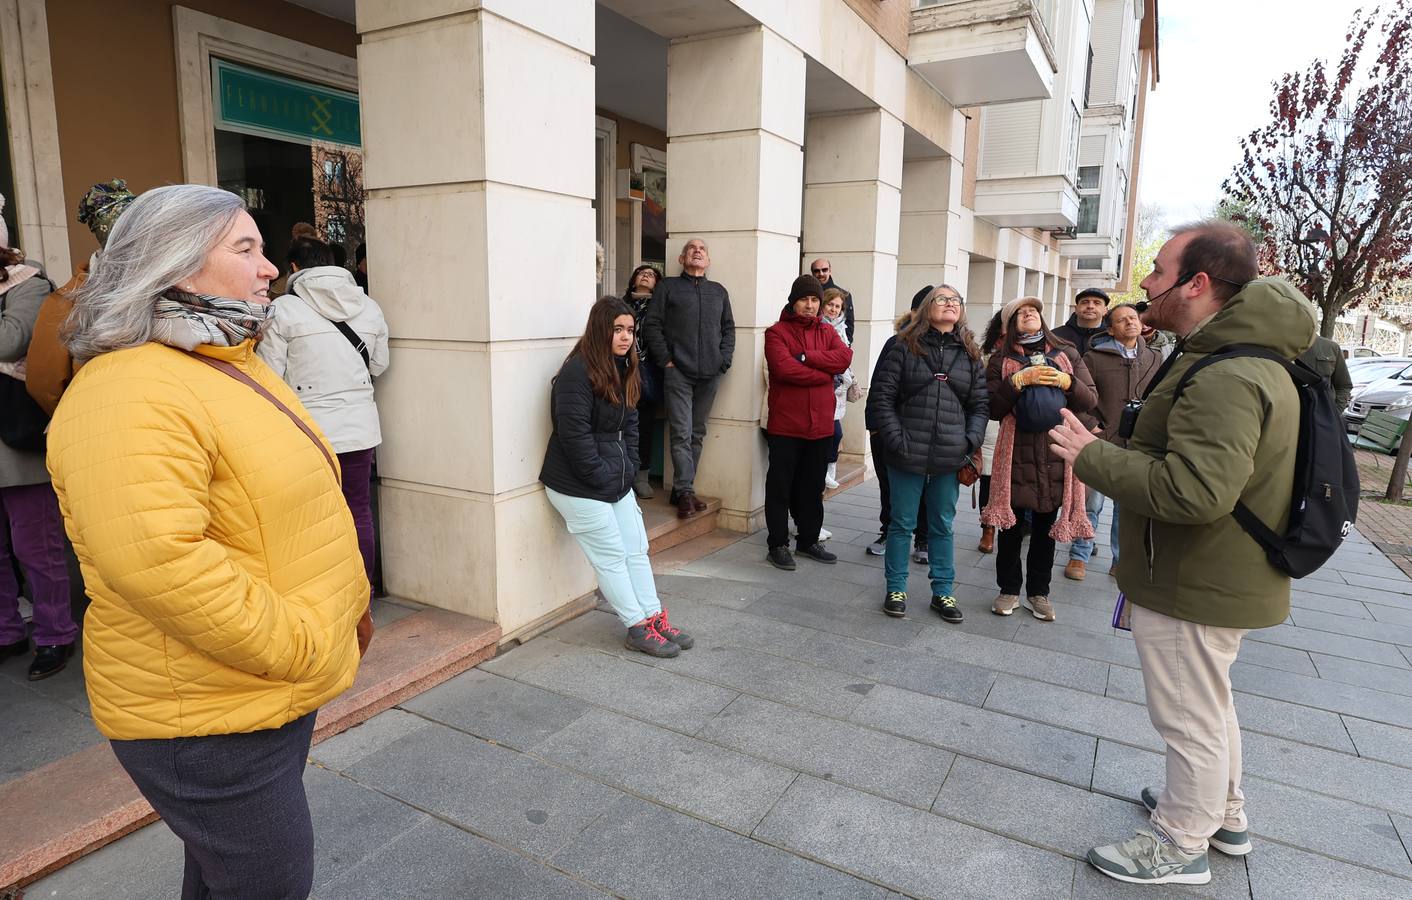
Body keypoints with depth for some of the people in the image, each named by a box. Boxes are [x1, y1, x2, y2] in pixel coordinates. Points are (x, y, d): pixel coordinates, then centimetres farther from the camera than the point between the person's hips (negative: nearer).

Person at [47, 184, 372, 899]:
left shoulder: (237, 366, 11)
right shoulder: (127, 394, -22)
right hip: (207, 718, -9)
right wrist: (292, 647, -24)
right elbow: (154, 560, -33)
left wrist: (349, 602, 16)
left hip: (278, 692, 9)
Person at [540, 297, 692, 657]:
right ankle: (639, 628, 11)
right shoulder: (577, 372, -19)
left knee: (637, 549, 11)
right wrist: (600, 477, -18)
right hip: (579, 487, -9)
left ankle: (655, 618, 21)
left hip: (617, 480, 9)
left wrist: (629, 465, 4)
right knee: (612, 556, 0)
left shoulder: (622, 370, 10)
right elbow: (574, 434, -24)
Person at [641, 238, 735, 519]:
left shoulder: (719, 291, 19)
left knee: (697, 434, 7)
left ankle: (681, 489, 14)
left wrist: (724, 359, 4)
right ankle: (685, 492, -5)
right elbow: (652, 326, 1)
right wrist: (666, 359, -7)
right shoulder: (667, 287, 7)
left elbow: (728, 328, 19)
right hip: (678, 372, -4)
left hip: (710, 374, 4)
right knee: (682, 433, -8)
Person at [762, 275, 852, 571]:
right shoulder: (776, 332, -3)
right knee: (780, 487, 4)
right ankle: (777, 544, 15)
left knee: (813, 487, 15)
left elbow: (844, 357, -8)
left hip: (820, 425, 5)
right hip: (785, 425, -5)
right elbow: (784, 368, -20)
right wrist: (825, 374, -12)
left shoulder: (827, 332, 12)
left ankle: (808, 540, 29)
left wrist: (805, 357, -17)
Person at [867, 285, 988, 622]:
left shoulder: (970, 354, 9)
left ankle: (943, 592, 26)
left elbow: (980, 404, 8)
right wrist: (896, 439, -13)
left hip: (950, 457, 3)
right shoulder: (905, 347, -2)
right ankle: (896, 589, 22)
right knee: (902, 524, 9)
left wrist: (971, 441, -6)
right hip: (908, 455, -3)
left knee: (942, 526, 14)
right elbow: (881, 396, -5)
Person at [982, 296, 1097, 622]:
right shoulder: (1001, 359, 4)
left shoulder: (1067, 354, 9)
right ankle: (1009, 589, 20)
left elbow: (1090, 399, 6)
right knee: (1012, 525, 6)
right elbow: (992, 408, -6)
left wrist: (1066, 382, -11)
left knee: (1046, 527, 10)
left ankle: (1038, 592, 23)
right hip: (1016, 452, -1)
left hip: (1057, 452, 2)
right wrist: (1019, 380, -16)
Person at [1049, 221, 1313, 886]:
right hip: (1218, 577, 11)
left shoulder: (1227, 378, -29)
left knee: (1190, 718, 8)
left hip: (1193, 589, -11)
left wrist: (1090, 455, -27)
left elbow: (1193, 490, -38)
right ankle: (1223, 814, 47)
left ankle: (1180, 846, 29)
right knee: (1209, 704, 27)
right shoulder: (1245, 357, 8)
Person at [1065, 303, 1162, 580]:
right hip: (1101, 443, -4)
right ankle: (1079, 556, 17)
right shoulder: (1095, 357, -3)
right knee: (1091, 503, 4)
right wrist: (1091, 426, -11)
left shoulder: (1154, 359, 10)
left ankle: (1122, 560, 25)